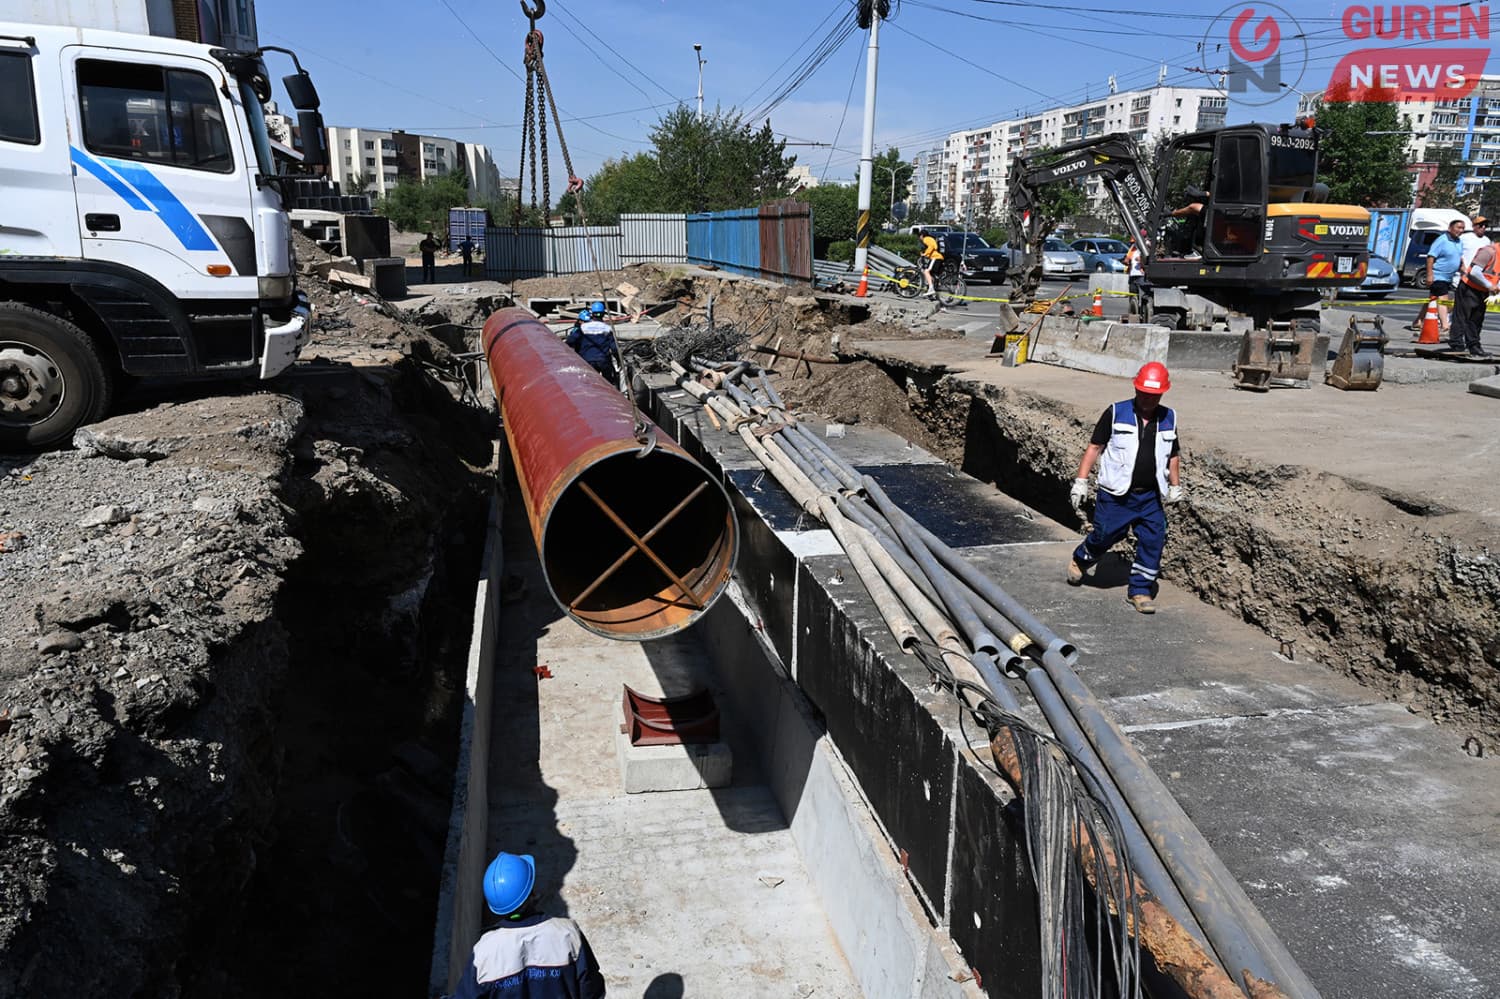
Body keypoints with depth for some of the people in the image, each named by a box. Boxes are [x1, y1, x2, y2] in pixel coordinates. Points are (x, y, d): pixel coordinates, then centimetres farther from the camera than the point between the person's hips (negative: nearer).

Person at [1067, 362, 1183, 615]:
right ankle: (1080, 560, 34)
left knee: (1154, 540, -1)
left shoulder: (1168, 419, 8)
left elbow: (1173, 455, 22)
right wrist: (1081, 481, -7)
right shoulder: (1116, 413, -4)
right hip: (1116, 494, -4)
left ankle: (1140, 590, 12)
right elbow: (1095, 447, -2)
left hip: (1150, 496, 4)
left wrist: (1175, 486, 16)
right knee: (1106, 534, 2)